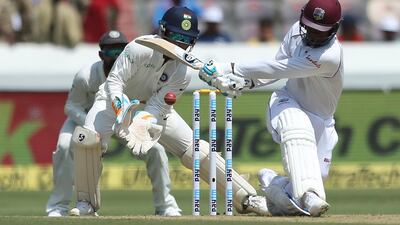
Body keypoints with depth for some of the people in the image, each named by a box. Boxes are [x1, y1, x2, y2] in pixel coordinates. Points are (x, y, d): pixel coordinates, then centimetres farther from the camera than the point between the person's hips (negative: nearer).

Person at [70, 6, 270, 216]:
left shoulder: (182, 72, -18)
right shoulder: (141, 48, -29)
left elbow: (157, 106, -19)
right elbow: (114, 80, -27)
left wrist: (142, 123, -39)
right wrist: (121, 109, -44)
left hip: (152, 108, 3)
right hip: (116, 99, -3)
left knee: (195, 149, -8)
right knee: (87, 138, -31)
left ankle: (246, 198, -1)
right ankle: (87, 202, -11)